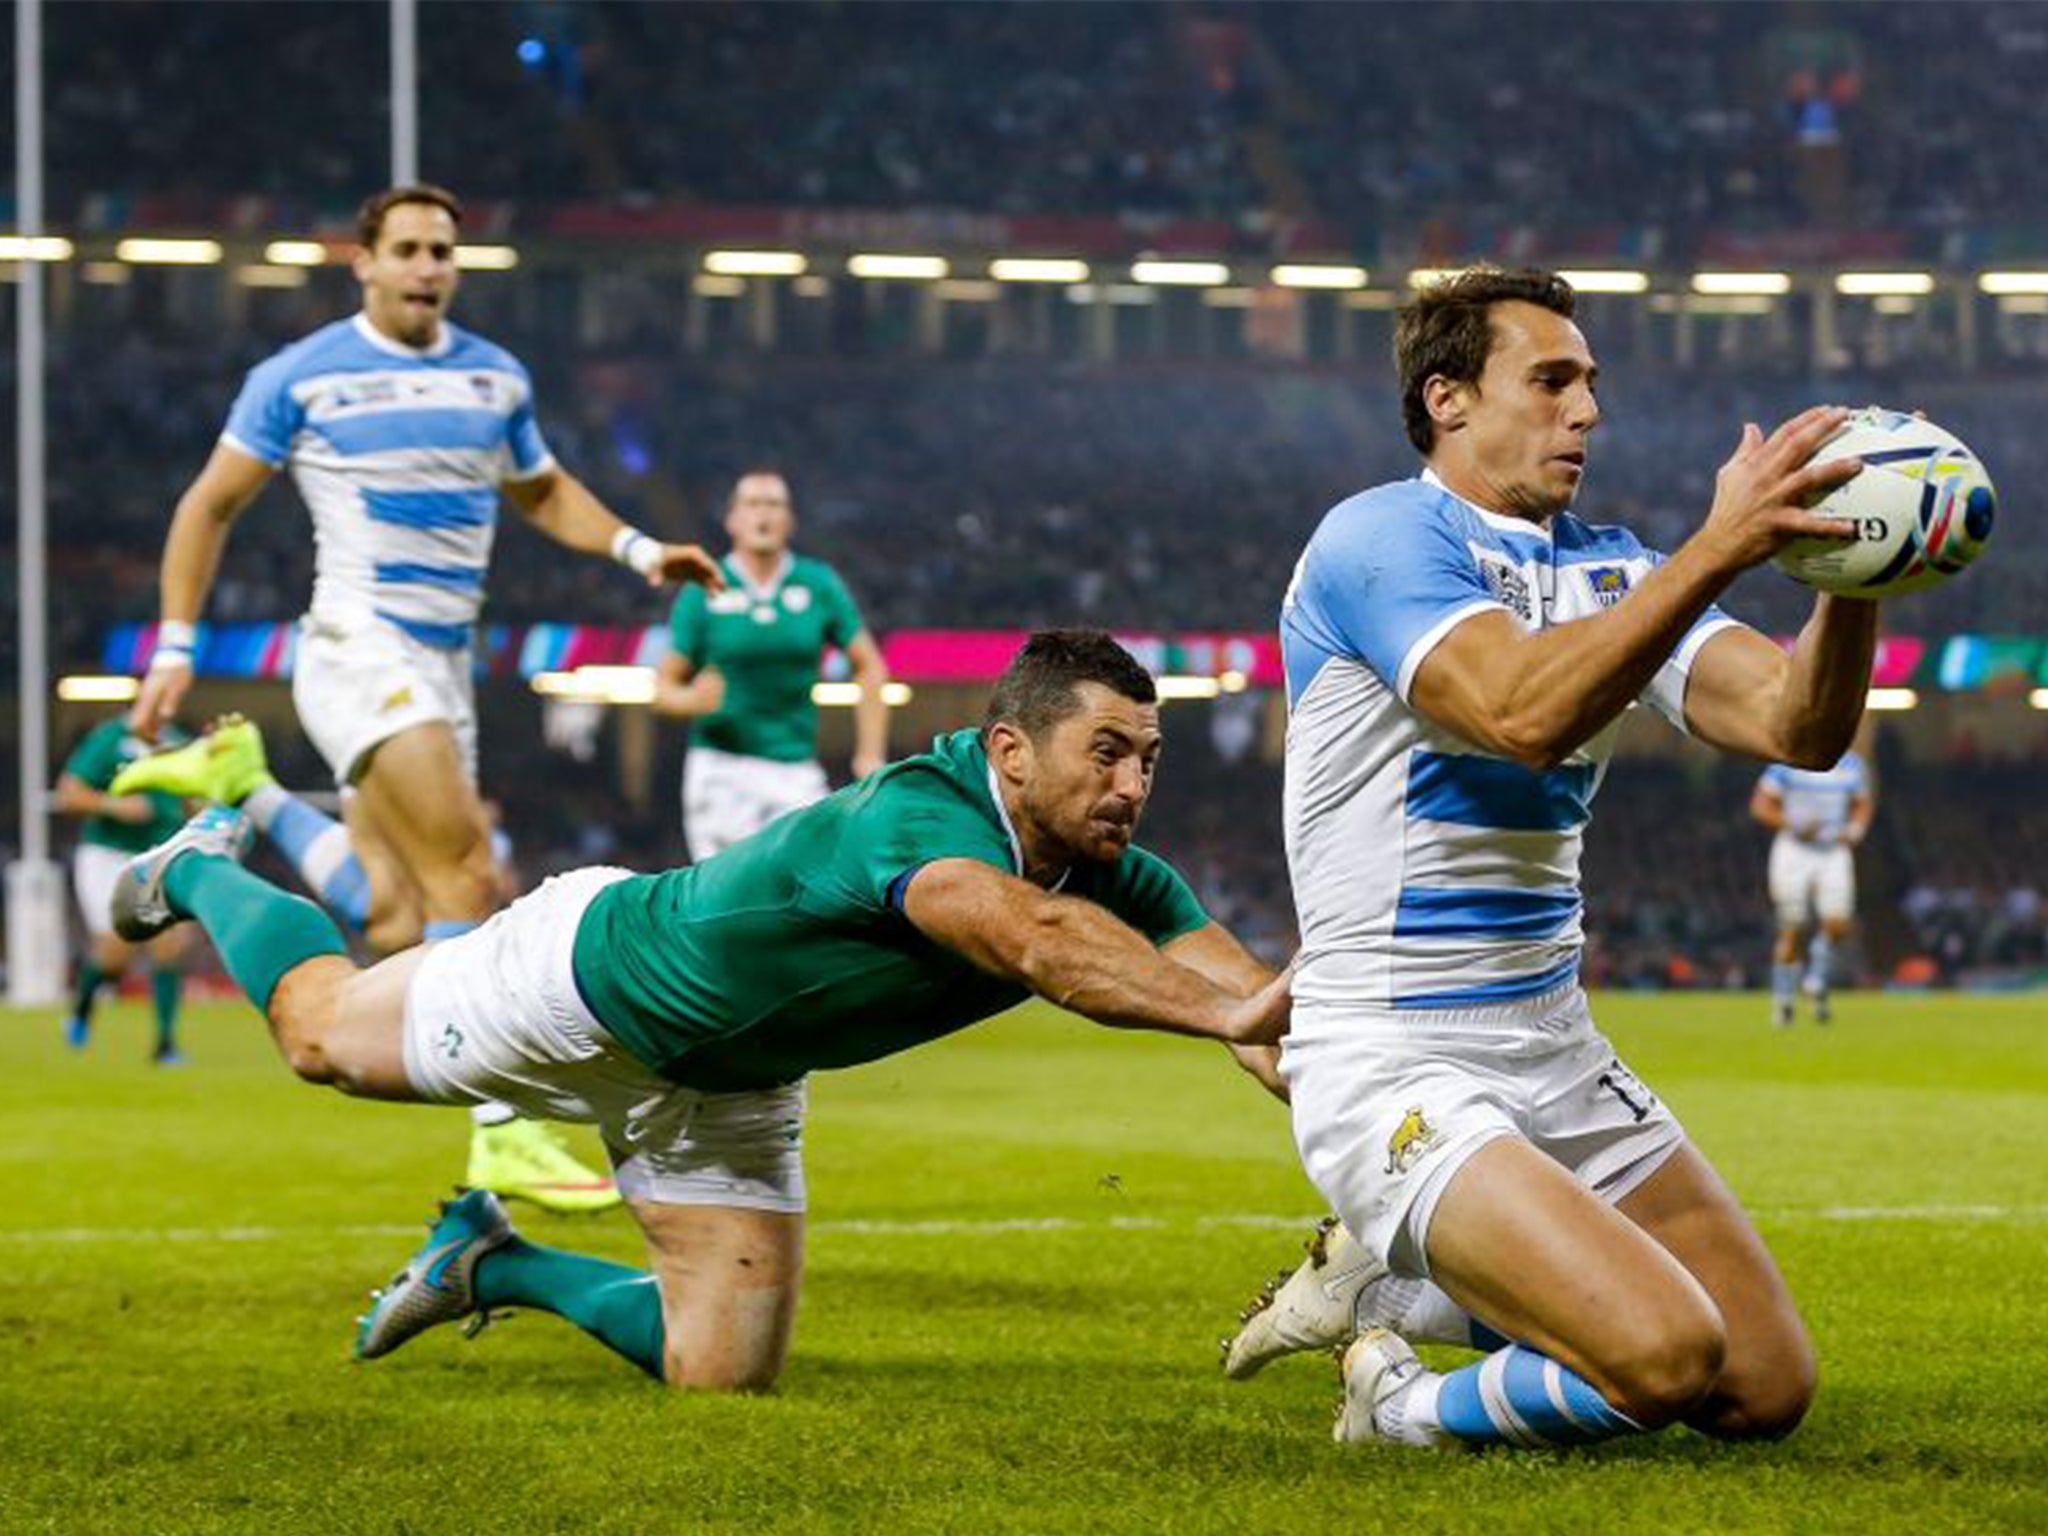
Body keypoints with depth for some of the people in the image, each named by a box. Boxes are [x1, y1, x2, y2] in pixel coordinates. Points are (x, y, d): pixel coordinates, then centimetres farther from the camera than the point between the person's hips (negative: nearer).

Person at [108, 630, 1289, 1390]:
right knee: (323, 1034, 18)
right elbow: (1031, 936, -63)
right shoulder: (915, 818, -44)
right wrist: (1222, 1011, -74)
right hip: (592, 970, -6)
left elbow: (1235, 985, -31)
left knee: (723, 1373, 2)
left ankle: (497, 1264, 28)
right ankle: (202, 869, 49)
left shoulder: (1120, 881, -21)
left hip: (729, 1087, 6)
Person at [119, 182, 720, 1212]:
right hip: (357, 650, -6)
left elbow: (542, 491, 29)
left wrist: (638, 550, 12)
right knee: (466, 875, -20)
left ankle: (249, 797, 19)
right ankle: (502, 1134, -21)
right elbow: (210, 506, 6)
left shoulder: (495, 379, 13)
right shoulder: (301, 377, -1)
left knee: (397, 922, -2)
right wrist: (175, 644, 1)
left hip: (444, 665, 6)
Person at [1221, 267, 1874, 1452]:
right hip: (1395, 1071, -8)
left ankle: (1386, 1289, 18)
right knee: (1667, 1357, -25)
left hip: (1555, 1054, 8)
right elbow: (1524, 712, -30)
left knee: (1769, 1388, 4)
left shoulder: (1607, 565, 12)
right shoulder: (1377, 541, -11)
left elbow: (1796, 726, -2)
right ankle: (1401, 1407, 3)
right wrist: (1718, 551, -35)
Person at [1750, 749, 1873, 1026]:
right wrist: (1793, 824, -21)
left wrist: (1855, 830, -2)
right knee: (1792, 931, -1)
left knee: (1837, 924, -14)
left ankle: (1817, 982, 10)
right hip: (1795, 851, -3)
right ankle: (1783, 998, 15)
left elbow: (1863, 804, 18)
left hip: (1834, 852, 3)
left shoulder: (1851, 764, 4)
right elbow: (1761, 805, -6)